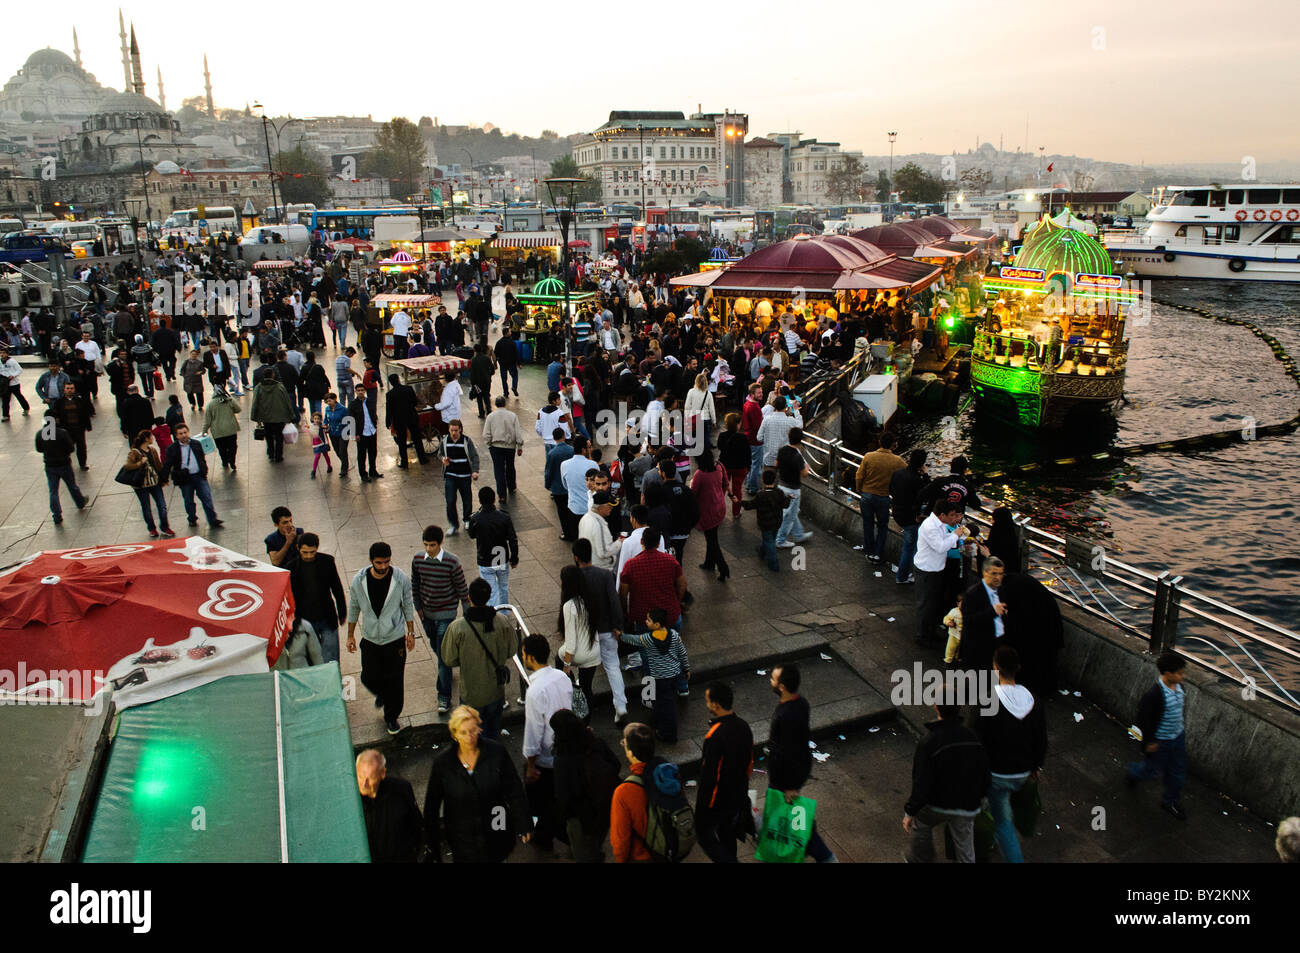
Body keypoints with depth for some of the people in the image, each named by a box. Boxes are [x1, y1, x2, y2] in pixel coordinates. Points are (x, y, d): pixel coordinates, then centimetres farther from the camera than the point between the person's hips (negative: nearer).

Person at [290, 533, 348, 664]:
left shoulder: (327, 561, -7)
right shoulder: (292, 568, -8)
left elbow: (337, 589, 4)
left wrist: (342, 613, 9)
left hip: (327, 620, 0)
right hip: (305, 622, 0)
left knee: (331, 661, 3)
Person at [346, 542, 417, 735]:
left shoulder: (401, 579, -15)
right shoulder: (359, 581, -12)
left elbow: (408, 606, 0)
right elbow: (353, 608, 3)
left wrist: (411, 633, 4)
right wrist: (350, 635, 9)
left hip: (395, 639, -1)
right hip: (370, 639, 1)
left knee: (394, 682, 7)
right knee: (369, 679, 10)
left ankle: (391, 717, 29)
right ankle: (381, 694, 47)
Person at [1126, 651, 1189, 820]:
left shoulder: (1178, 686, -10)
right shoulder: (1154, 694, -34)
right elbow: (1143, 719, -25)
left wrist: (1180, 727, 19)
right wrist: (1149, 741, -17)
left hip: (1177, 736, 7)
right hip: (1159, 741, -7)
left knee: (1178, 770, 18)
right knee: (1153, 768, 16)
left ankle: (1170, 802, 39)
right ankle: (1132, 772, 49)